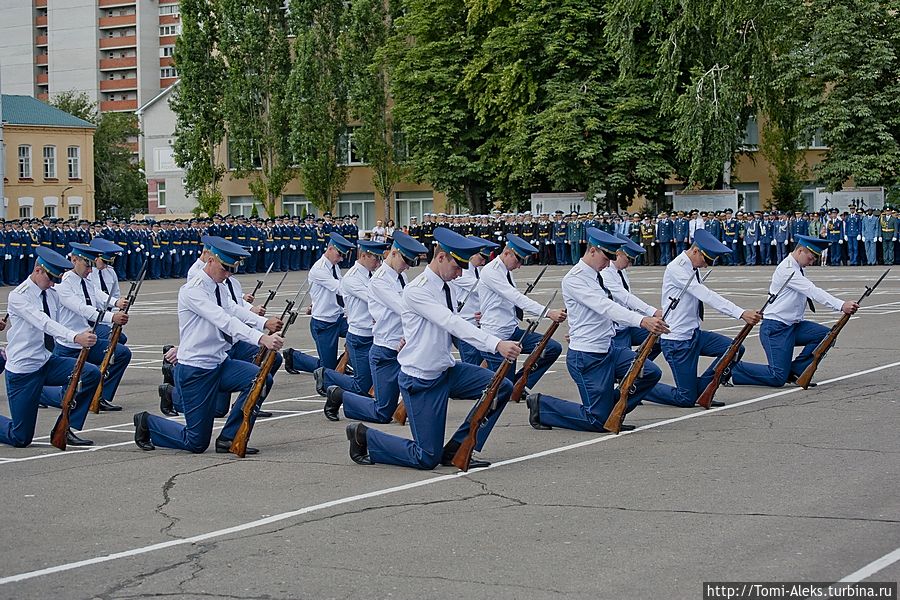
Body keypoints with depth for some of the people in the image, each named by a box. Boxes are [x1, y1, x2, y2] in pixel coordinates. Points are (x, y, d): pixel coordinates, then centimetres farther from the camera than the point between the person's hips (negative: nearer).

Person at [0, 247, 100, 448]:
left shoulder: (52, 295, 4)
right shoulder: (18, 296, -18)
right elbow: (44, 323, -33)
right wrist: (75, 338, -46)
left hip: (49, 362, 7)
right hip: (23, 369, -7)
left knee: (92, 374, -18)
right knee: (20, 439, -4)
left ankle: (66, 429, -7)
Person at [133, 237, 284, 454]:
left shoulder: (220, 289, 11)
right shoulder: (193, 291, -18)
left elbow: (235, 311, -3)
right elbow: (225, 321, -29)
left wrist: (265, 323, -22)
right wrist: (262, 339, -40)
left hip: (221, 364, 8)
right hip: (195, 371, -8)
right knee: (197, 443, -3)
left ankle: (229, 438, -5)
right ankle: (147, 423, 24)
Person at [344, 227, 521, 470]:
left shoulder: (447, 287, 6)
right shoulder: (416, 291, -22)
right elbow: (452, 323, -33)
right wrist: (497, 344, -40)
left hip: (446, 369, 8)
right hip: (420, 381, -8)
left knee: (502, 388, -7)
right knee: (428, 459, -5)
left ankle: (456, 450, 3)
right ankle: (363, 436, 16)